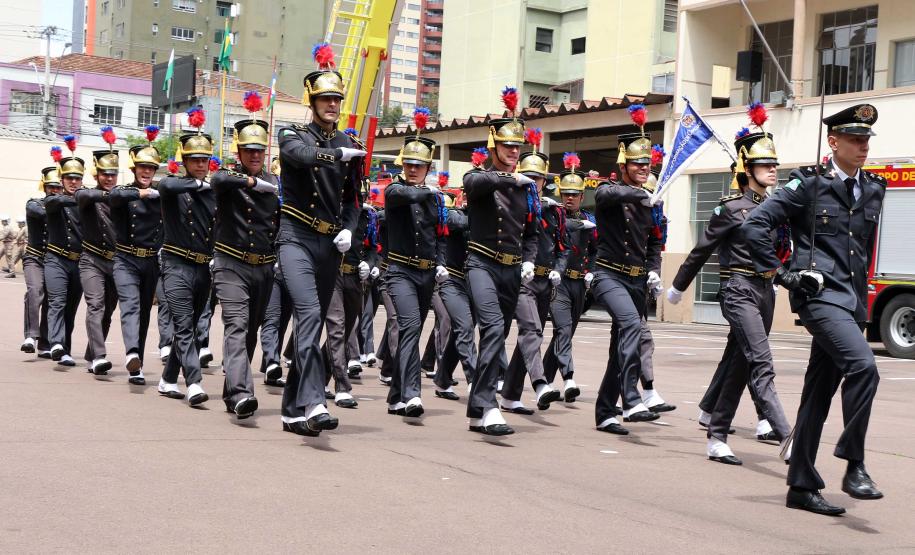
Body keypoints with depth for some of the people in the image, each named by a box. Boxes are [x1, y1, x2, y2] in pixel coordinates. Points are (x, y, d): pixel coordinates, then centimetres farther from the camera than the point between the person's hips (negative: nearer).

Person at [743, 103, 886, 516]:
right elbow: (755, 225, -7)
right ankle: (853, 465, -14)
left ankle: (802, 486, 15)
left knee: (819, 393, 9)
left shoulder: (873, 190, 14)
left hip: (853, 301, 6)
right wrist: (780, 273, -7)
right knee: (863, 366, -26)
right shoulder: (809, 184, -4)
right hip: (819, 295, -6)